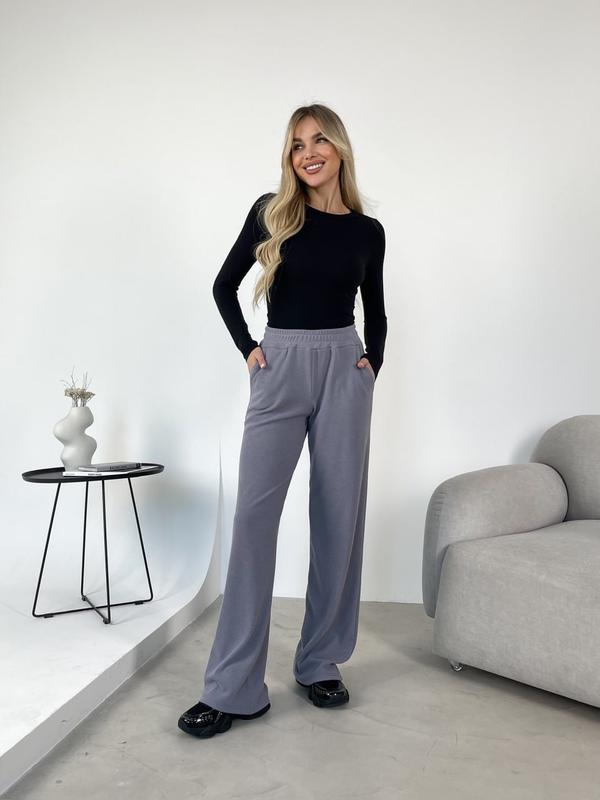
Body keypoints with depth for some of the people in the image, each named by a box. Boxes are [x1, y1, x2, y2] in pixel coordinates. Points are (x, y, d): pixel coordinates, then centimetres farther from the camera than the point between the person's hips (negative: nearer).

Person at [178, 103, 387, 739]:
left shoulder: (367, 231, 8)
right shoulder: (271, 213, 4)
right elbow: (224, 286, 11)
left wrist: (373, 361, 5)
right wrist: (246, 347, 0)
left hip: (344, 370, 2)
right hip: (280, 369, -1)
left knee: (340, 514, 2)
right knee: (254, 511, -10)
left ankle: (322, 662, 18)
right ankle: (234, 686, -2)